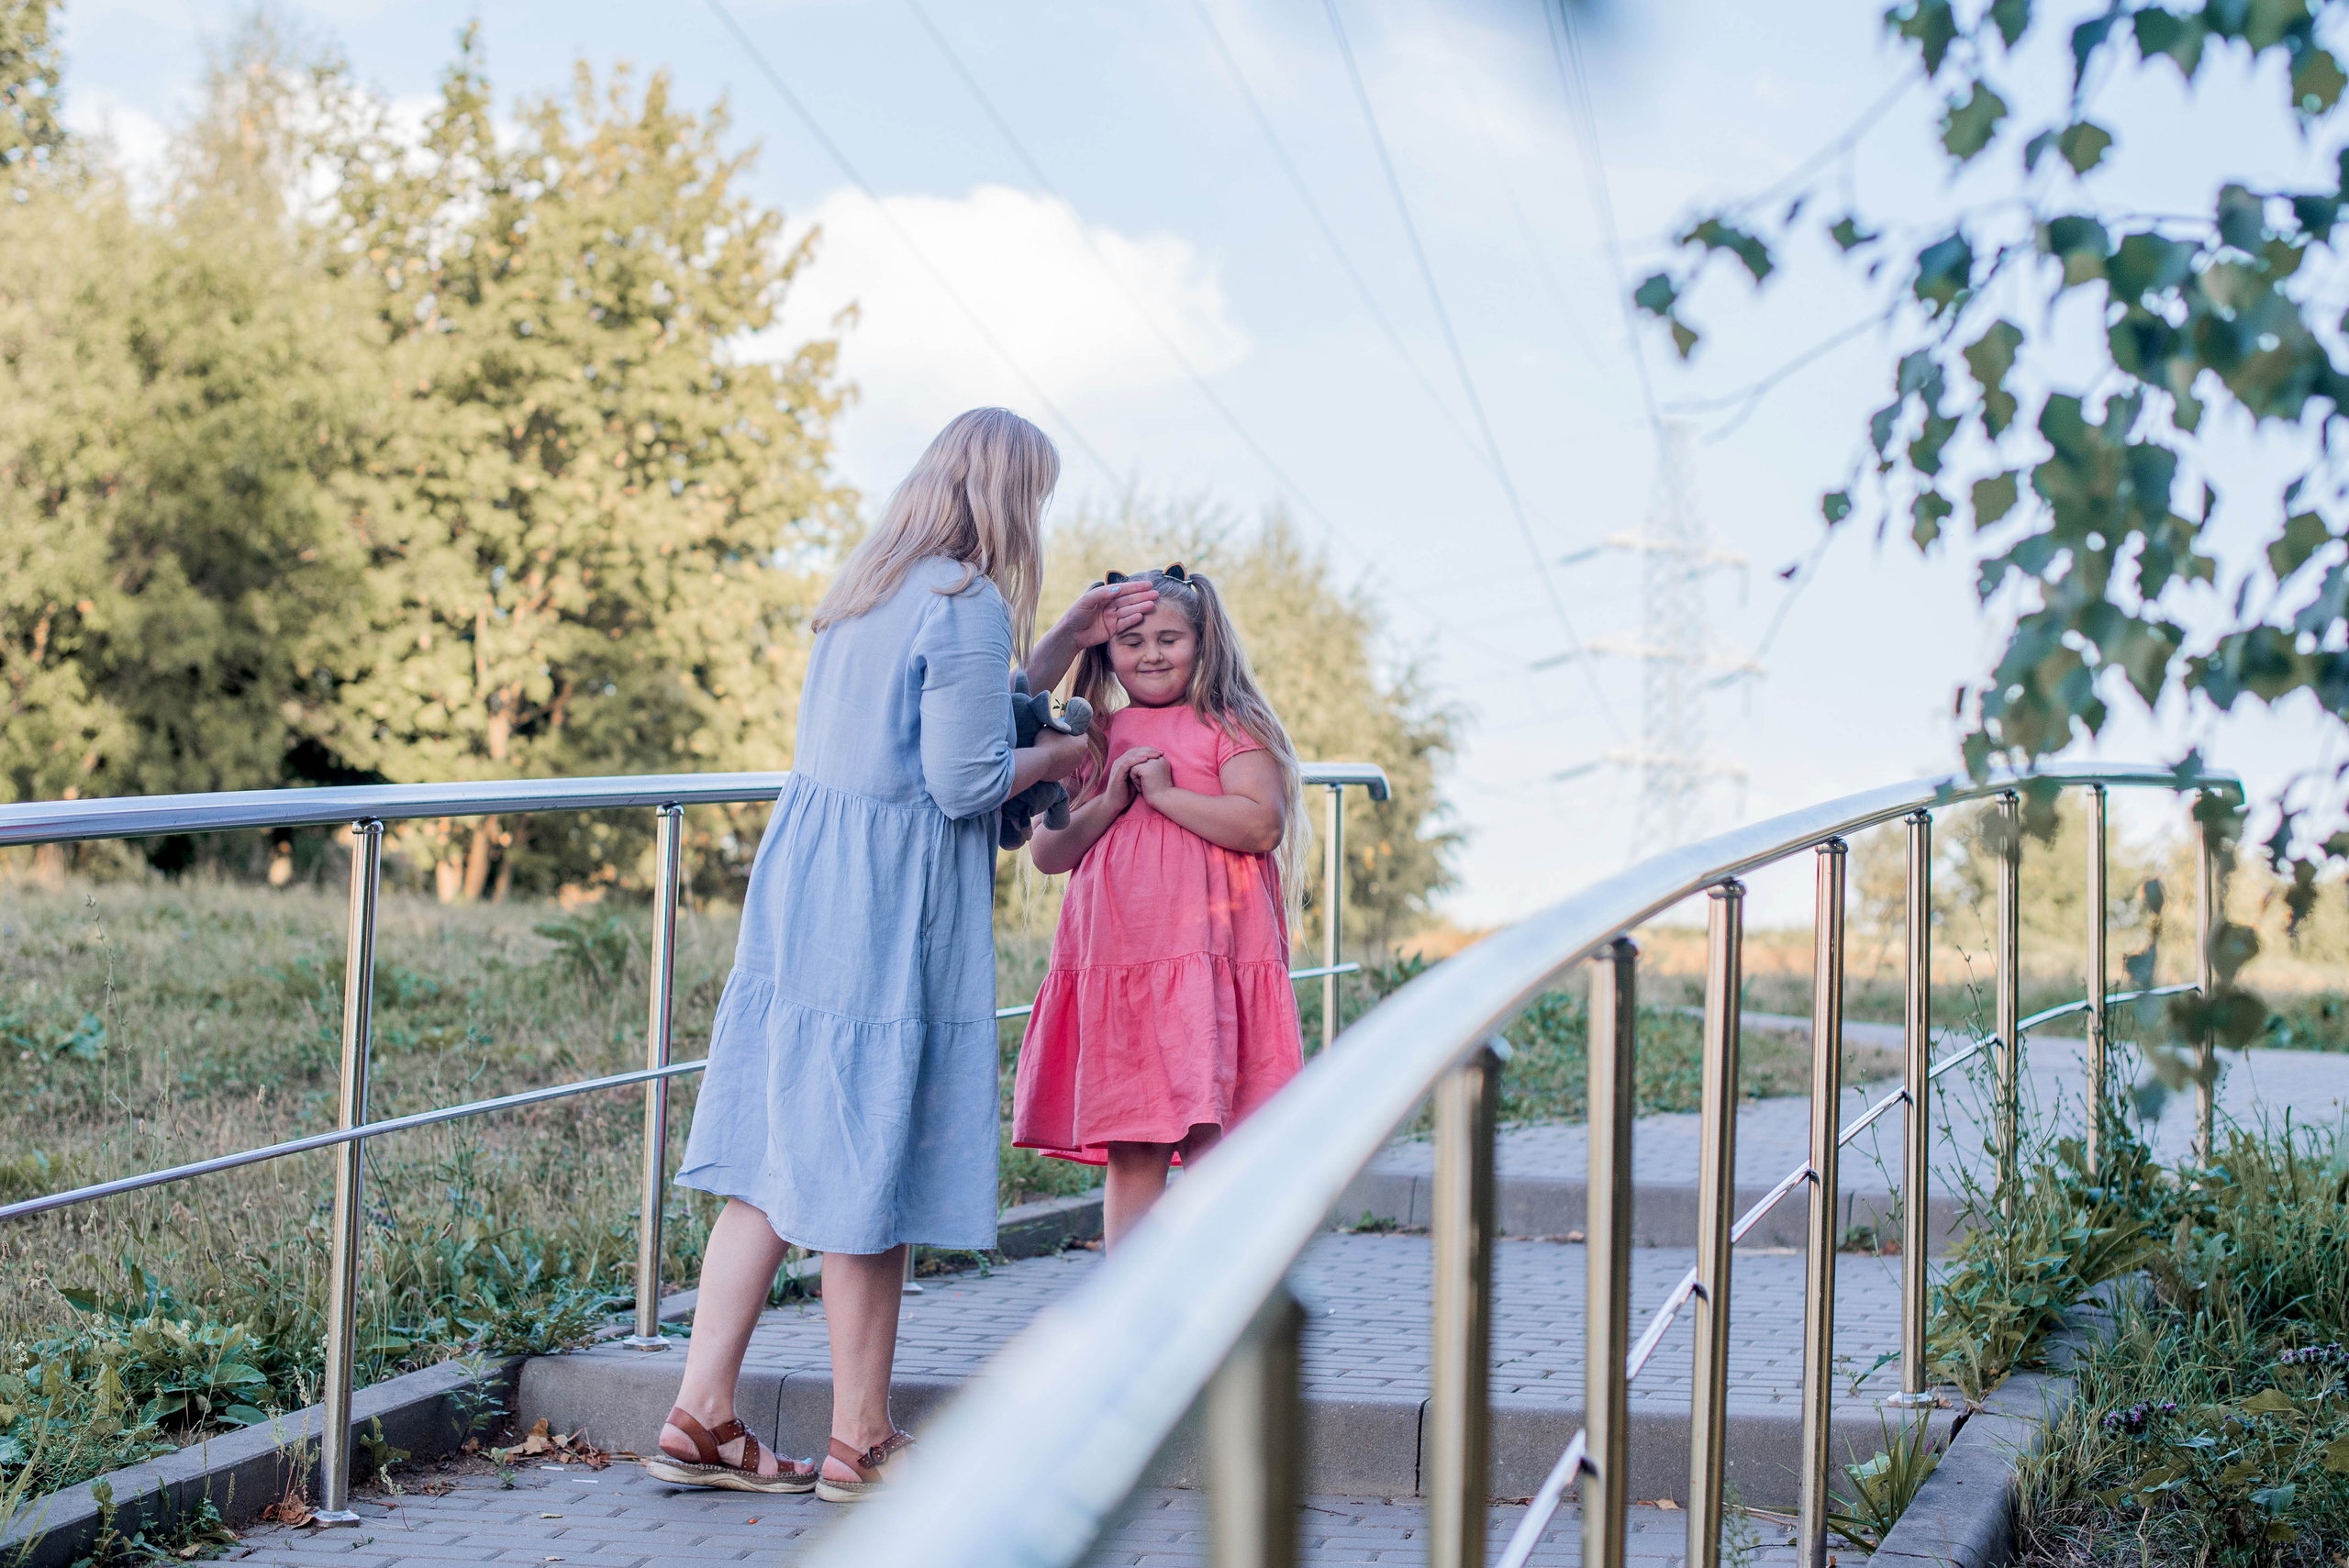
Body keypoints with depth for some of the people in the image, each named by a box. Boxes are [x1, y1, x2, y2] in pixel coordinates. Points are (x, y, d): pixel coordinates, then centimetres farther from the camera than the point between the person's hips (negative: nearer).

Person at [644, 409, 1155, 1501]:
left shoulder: (871, 589, 15)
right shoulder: (968, 602, -13)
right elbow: (965, 782, -15)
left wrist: (1067, 639, 26)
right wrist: (1054, 756, 3)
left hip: (804, 878, 9)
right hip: (891, 903, -9)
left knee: (782, 1156, 10)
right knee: (867, 1161, 0)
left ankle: (700, 1419, 11)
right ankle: (861, 1441, 11)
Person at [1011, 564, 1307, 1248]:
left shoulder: (1229, 726, 5)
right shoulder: (1092, 741, 17)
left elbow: (1262, 824, -10)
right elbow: (1047, 852, 11)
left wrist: (1164, 793, -10)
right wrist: (1110, 801, -5)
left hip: (1212, 959, -3)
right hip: (1115, 966, 4)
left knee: (1212, 1148, -6)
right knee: (1129, 1154, 4)